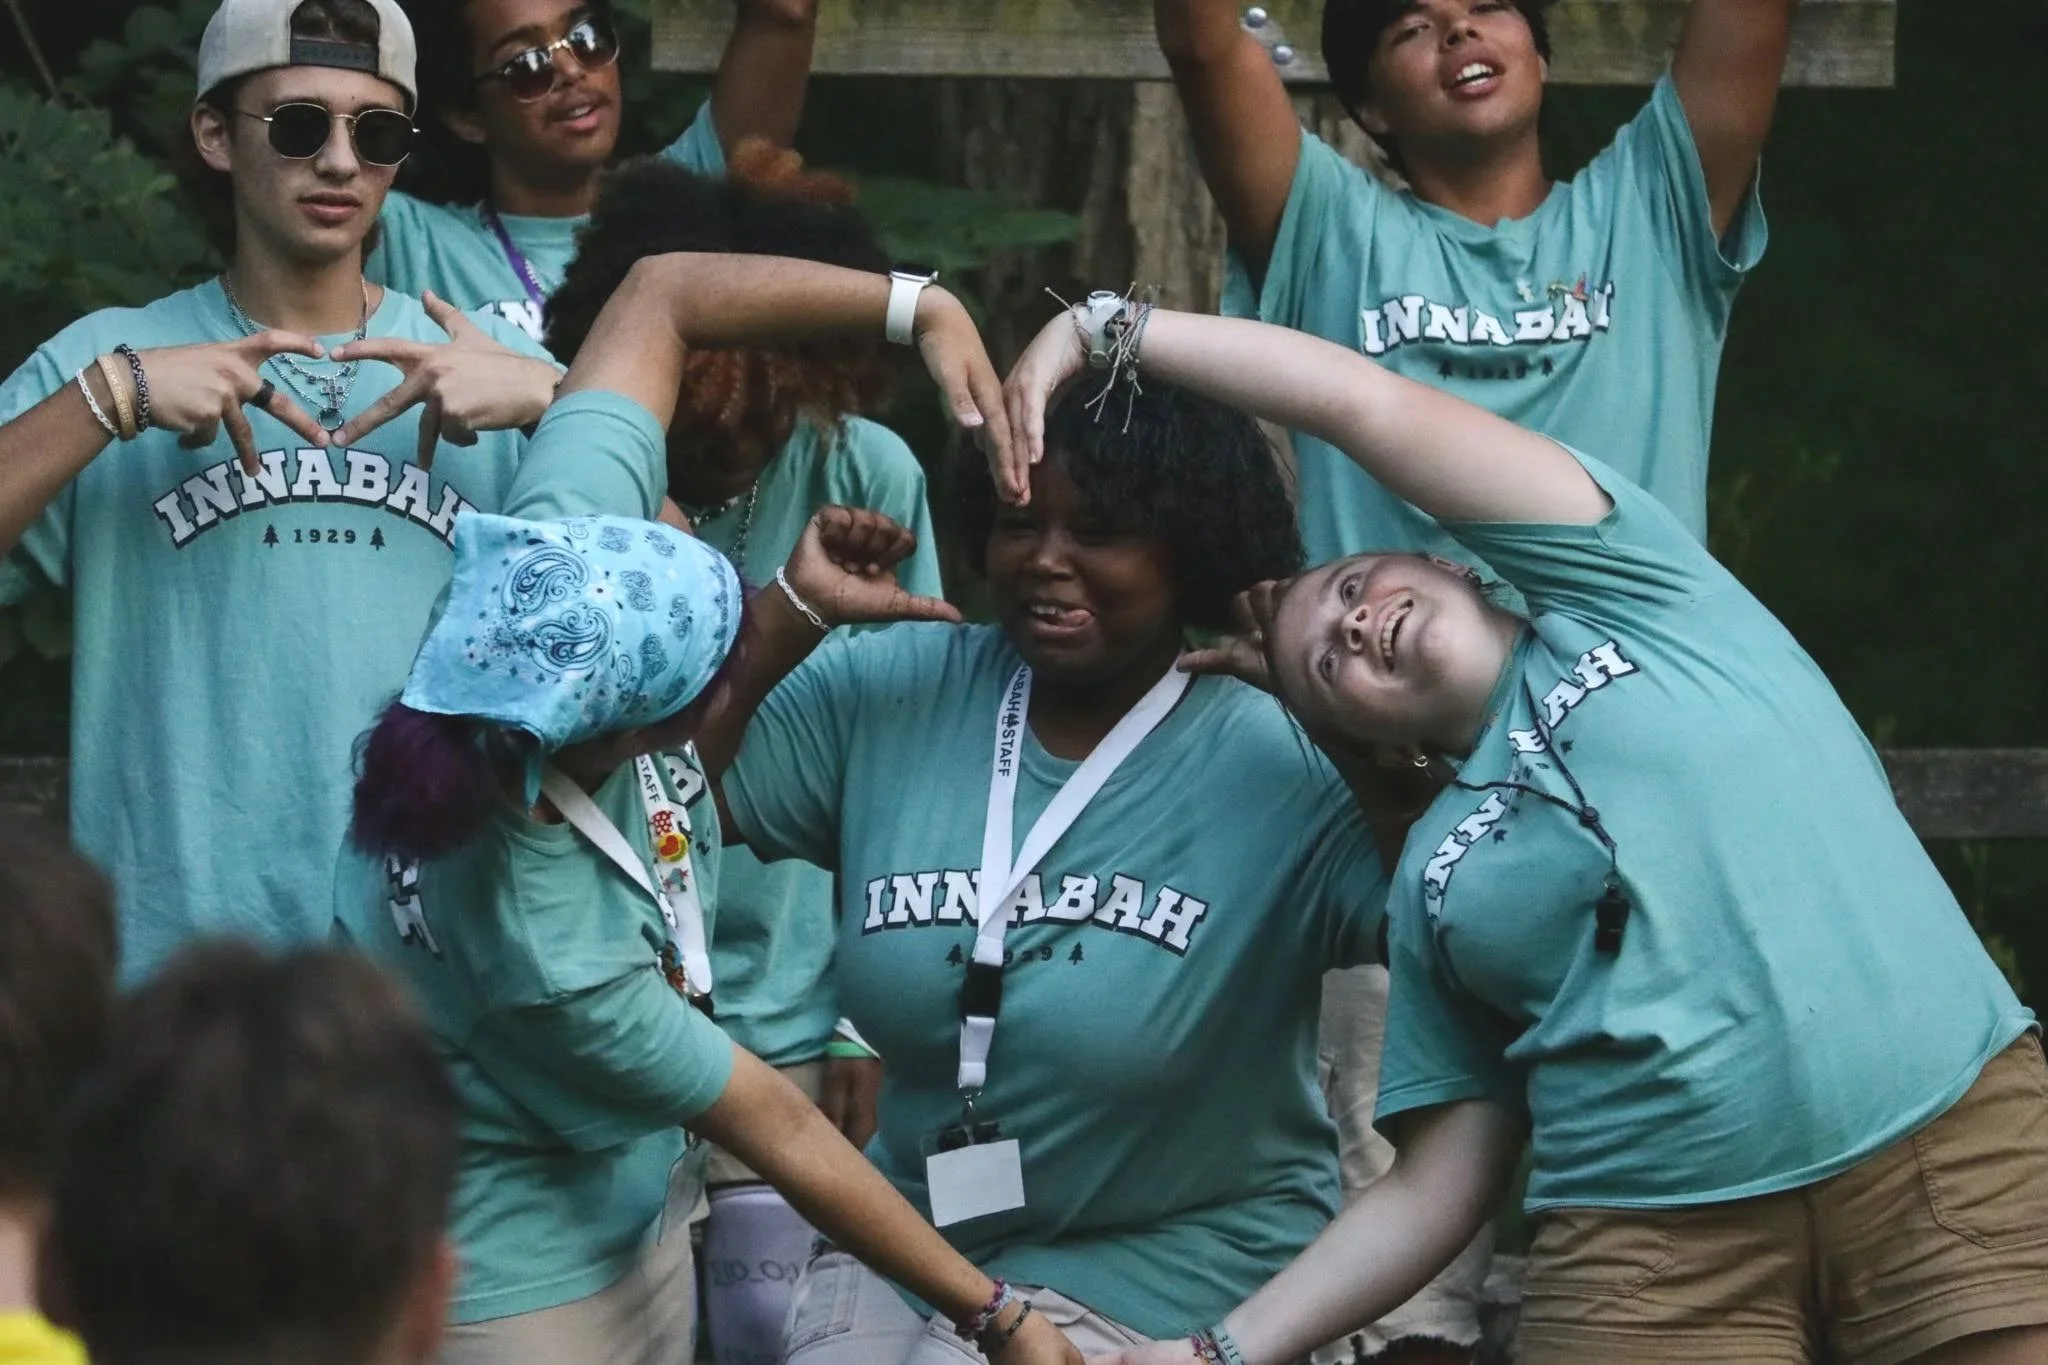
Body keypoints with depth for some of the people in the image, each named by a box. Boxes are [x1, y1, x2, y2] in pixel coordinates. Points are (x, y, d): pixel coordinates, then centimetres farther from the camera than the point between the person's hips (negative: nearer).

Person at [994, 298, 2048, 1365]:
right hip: (1662, 1262, 3)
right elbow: (1437, 1187, 14)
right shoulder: (1430, 885, 16)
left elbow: (1359, 402, 5)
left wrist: (1108, 326, 10)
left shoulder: (1620, 600, 10)